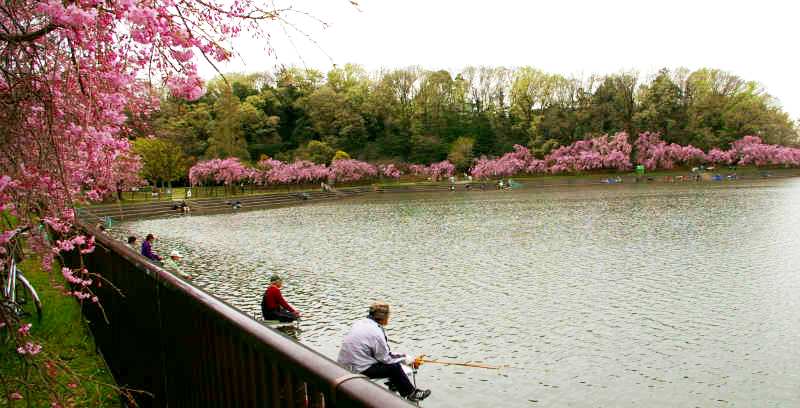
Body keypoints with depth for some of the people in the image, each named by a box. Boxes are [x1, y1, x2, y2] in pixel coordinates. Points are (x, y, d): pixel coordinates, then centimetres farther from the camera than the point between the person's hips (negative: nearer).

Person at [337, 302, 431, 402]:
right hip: (358, 371, -9)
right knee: (394, 367, -3)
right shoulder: (376, 332, -21)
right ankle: (411, 393, 17)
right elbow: (386, 358, -12)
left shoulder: (360, 322, 5)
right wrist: (408, 359, 1)